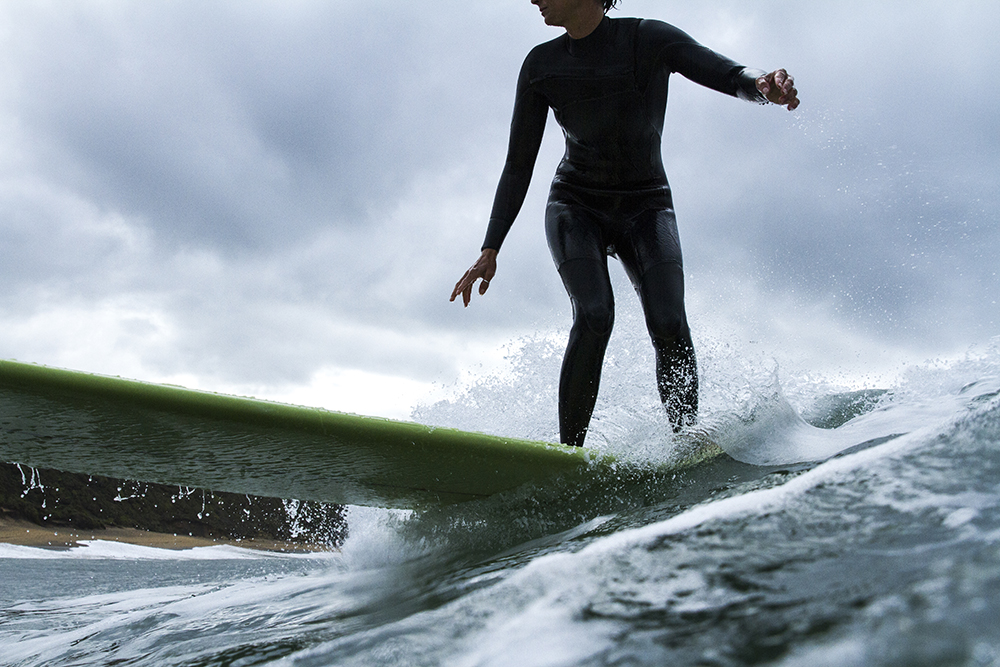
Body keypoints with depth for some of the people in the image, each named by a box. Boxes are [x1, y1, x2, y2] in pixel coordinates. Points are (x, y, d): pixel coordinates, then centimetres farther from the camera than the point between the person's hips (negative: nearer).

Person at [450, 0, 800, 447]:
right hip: (576, 207, 1)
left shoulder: (649, 39, -10)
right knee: (594, 316, -24)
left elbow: (727, 74, -24)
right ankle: (569, 452, -20)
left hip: (646, 208, 0)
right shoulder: (541, 66, -2)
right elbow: (518, 167, 0)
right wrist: (490, 250, -5)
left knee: (669, 325, -21)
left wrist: (763, 85, -49)